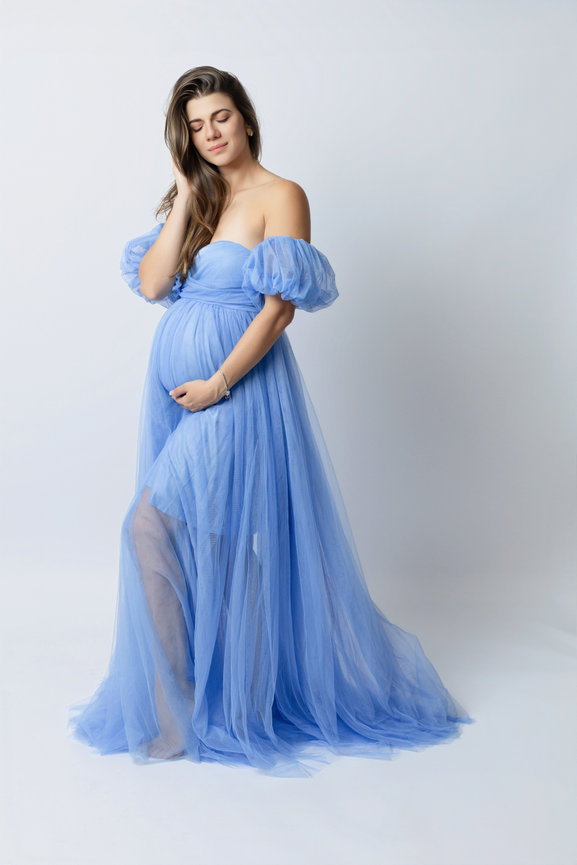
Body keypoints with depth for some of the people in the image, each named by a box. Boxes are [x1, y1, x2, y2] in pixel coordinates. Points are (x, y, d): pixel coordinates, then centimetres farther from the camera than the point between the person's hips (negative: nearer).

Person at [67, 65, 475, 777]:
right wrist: (187, 197, -2)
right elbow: (151, 284, 2)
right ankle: (173, 695, 25)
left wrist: (219, 384, -17)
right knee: (190, 532, 10)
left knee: (153, 523, -12)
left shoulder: (280, 196, -5)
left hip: (239, 385, -6)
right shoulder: (191, 196, 14)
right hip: (175, 380, 6)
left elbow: (280, 308, -13)